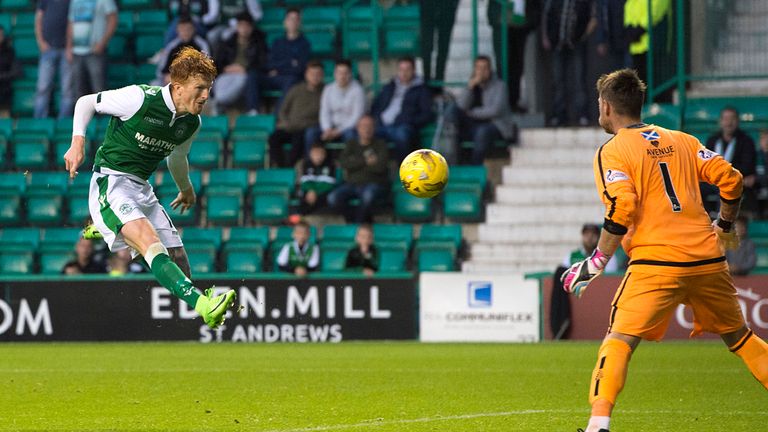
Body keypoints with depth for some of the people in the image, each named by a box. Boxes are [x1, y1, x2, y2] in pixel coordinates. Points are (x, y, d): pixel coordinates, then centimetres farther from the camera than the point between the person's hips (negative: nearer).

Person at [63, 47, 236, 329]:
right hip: (110, 182, -8)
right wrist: (77, 143, -11)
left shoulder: (191, 123, 5)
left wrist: (186, 190, 43)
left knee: (179, 263, -1)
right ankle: (201, 304, -50)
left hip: (142, 189, 8)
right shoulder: (140, 99, -15)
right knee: (150, 242, -31)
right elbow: (86, 103, -2)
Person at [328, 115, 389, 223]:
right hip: (352, 184, 3)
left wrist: (356, 163, -5)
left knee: (368, 195, -40)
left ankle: (358, 221, -15)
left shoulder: (380, 145, 6)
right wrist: (365, 161, -10)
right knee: (333, 198, -26)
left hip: (373, 183, -3)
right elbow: (344, 162, -4)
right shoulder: (351, 144, 14)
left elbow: (380, 167, -11)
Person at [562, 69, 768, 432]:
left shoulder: (611, 152, 0)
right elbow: (731, 179, 10)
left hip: (656, 263, -5)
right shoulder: (682, 140, 15)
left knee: (619, 340, -5)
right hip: (708, 259, 5)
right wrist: (724, 227, 27)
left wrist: (595, 263, -7)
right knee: (738, 335, 17)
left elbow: (622, 211, -14)